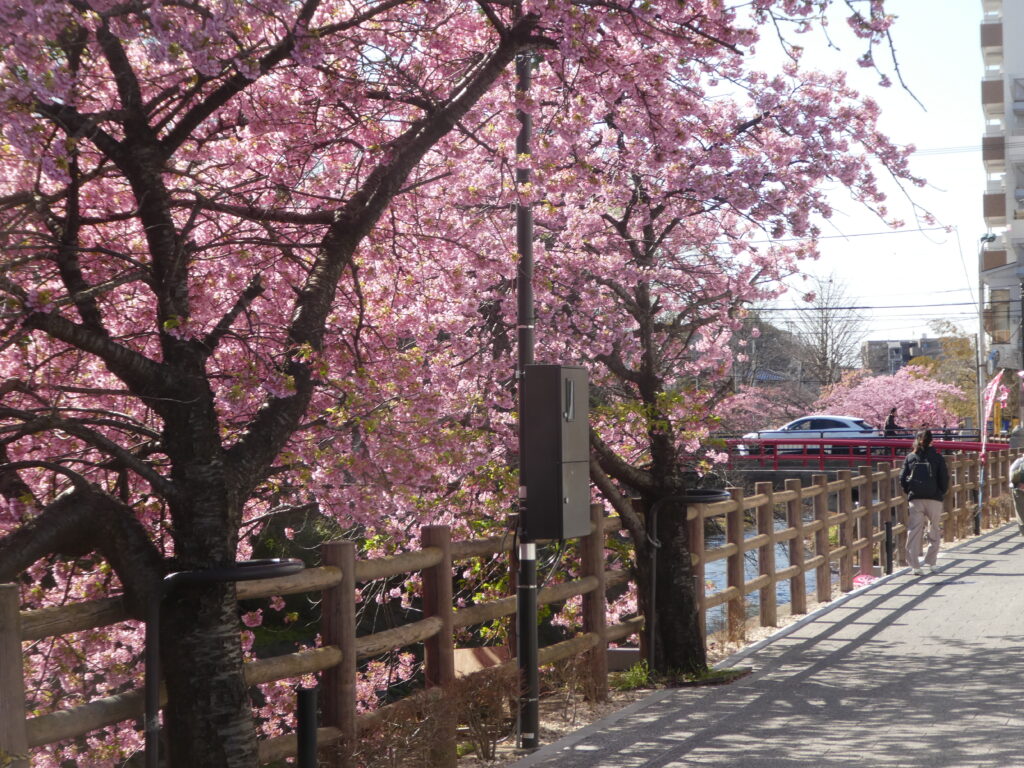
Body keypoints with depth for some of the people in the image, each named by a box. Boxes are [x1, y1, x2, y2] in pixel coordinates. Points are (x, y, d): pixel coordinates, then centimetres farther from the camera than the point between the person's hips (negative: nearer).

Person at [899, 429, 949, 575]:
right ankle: (929, 563, 7)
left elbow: (903, 479, 2)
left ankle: (914, 565, -7)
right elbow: (944, 479, 0)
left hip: (915, 499, 1)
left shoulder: (910, 457, 5)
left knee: (914, 531, 2)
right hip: (934, 499, -1)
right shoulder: (937, 457, 1)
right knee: (934, 533, 11)